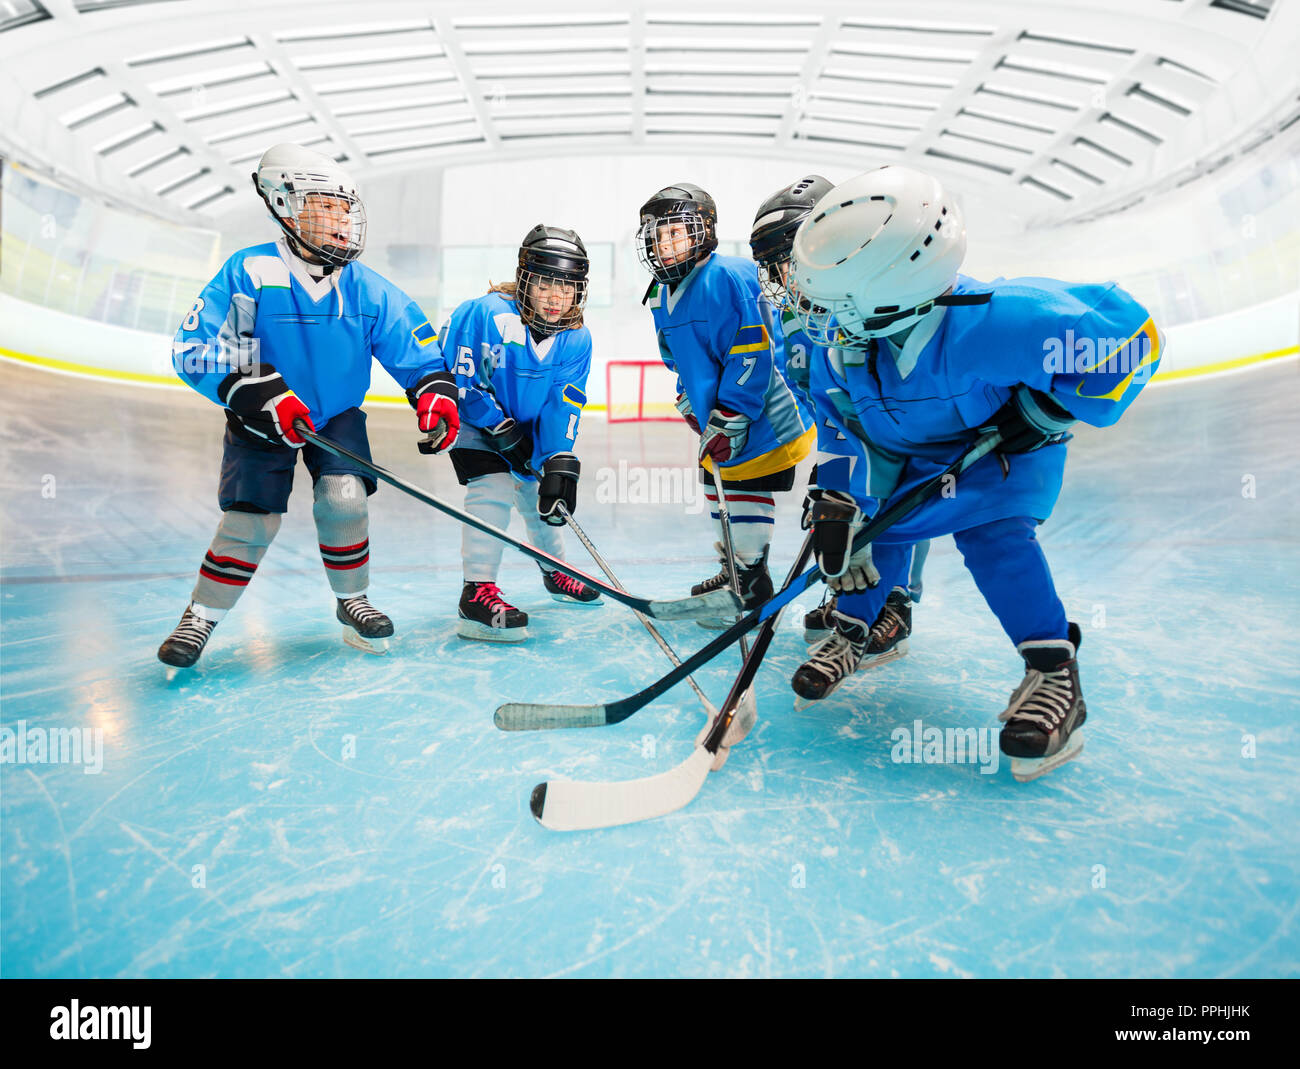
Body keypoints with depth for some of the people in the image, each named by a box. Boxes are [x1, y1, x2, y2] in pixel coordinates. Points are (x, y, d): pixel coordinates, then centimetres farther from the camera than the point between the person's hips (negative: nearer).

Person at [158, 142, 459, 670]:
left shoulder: (367, 288, -10)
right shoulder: (249, 272, -17)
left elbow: (416, 345, -3)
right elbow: (192, 349, -21)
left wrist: (434, 389, -24)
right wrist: (256, 391, -35)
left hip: (339, 414, 2)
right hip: (262, 422, -2)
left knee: (344, 499, -15)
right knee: (251, 521, -7)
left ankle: (352, 601, 10)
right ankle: (201, 616, 15)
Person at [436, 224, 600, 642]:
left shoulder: (576, 339, -14)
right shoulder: (487, 314, -29)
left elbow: (563, 406, -18)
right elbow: (458, 378, -23)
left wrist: (560, 462, -30)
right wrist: (500, 428, -22)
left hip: (524, 424, 6)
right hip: (469, 417, -5)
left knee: (540, 492, 11)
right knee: (493, 486, -22)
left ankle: (556, 573, 34)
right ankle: (477, 594, -17)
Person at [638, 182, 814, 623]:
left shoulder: (728, 277, -19)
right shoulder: (663, 293, 9)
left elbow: (752, 353, -24)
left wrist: (728, 419, -25)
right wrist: (690, 400, 14)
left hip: (758, 419, -9)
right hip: (717, 419, 9)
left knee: (746, 493, -3)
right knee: (719, 487, 18)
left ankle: (751, 586, 12)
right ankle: (733, 568, 36)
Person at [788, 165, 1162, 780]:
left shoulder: (985, 324, -43)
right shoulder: (840, 343, -23)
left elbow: (1129, 332, -32)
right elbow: (838, 423, -11)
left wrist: (1048, 412, -24)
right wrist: (836, 501, -22)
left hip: (1008, 440, -5)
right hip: (905, 452, 5)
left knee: (992, 531, -26)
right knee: (874, 523, -5)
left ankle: (1054, 674, -15)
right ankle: (851, 632, 16)